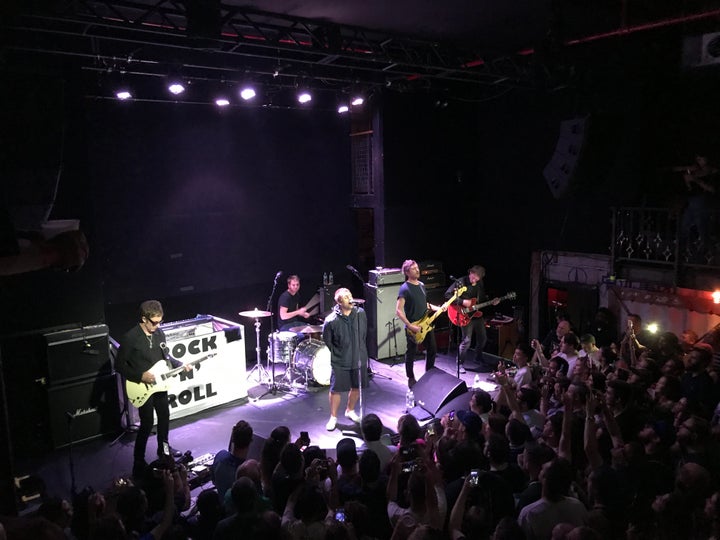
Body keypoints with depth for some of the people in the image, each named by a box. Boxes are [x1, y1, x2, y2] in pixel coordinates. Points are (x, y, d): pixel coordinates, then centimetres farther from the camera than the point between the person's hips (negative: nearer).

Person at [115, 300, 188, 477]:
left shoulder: (159, 333, 2)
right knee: (147, 424, -4)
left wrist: (180, 365, 1)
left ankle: (163, 448, 41)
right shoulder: (130, 338, -19)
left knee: (164, 416, 19)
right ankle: (138, 463, 11)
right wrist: (140, 376, -21)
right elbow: (119, 365, -15)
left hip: (159, 384, 7)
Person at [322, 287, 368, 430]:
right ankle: (333, 417, 27)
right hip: (340, 362, -4)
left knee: (356, 387, 18)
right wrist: (338, 354, 1)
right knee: (335, 390, 7)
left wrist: (360, 350, 11)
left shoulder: (361, 313, -8)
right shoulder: (331, 320, -20)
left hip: (359, 359, 4)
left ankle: (350, 411, 42)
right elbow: (327, 341, -4)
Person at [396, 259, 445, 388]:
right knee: (411, 353, 5)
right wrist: (410, 326, -23)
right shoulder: (405, 289, -16)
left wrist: (438, 308, 7)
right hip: (413, 327, -7)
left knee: (432, 350, 12)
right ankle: (411, 379, 22)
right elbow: (398, 311, -20)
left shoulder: (421, 285, 10)